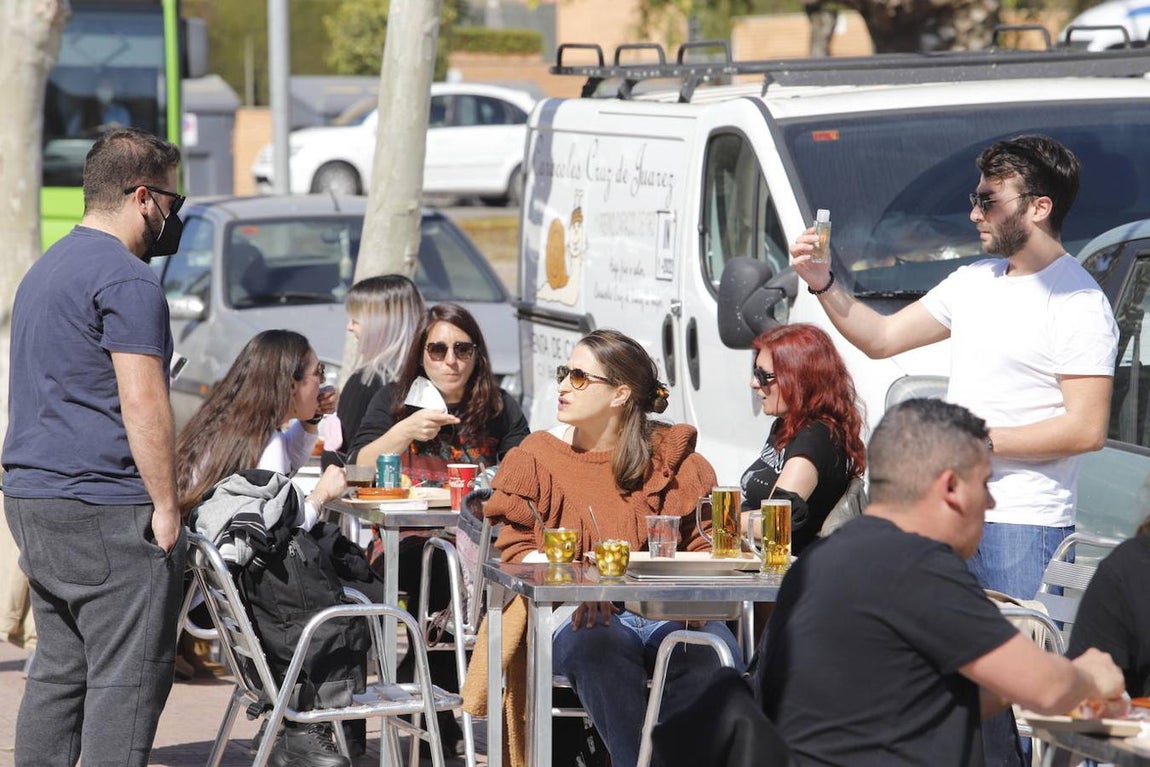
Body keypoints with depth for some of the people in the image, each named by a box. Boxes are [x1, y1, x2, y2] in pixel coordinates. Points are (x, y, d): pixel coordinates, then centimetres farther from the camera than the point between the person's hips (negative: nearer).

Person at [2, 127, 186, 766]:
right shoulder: (126, 279, -13)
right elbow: (142, 403, -19)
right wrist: (166, 505, -15)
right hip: (106, 514, -9)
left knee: (59, 670, 12)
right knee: (127, 679, -7)